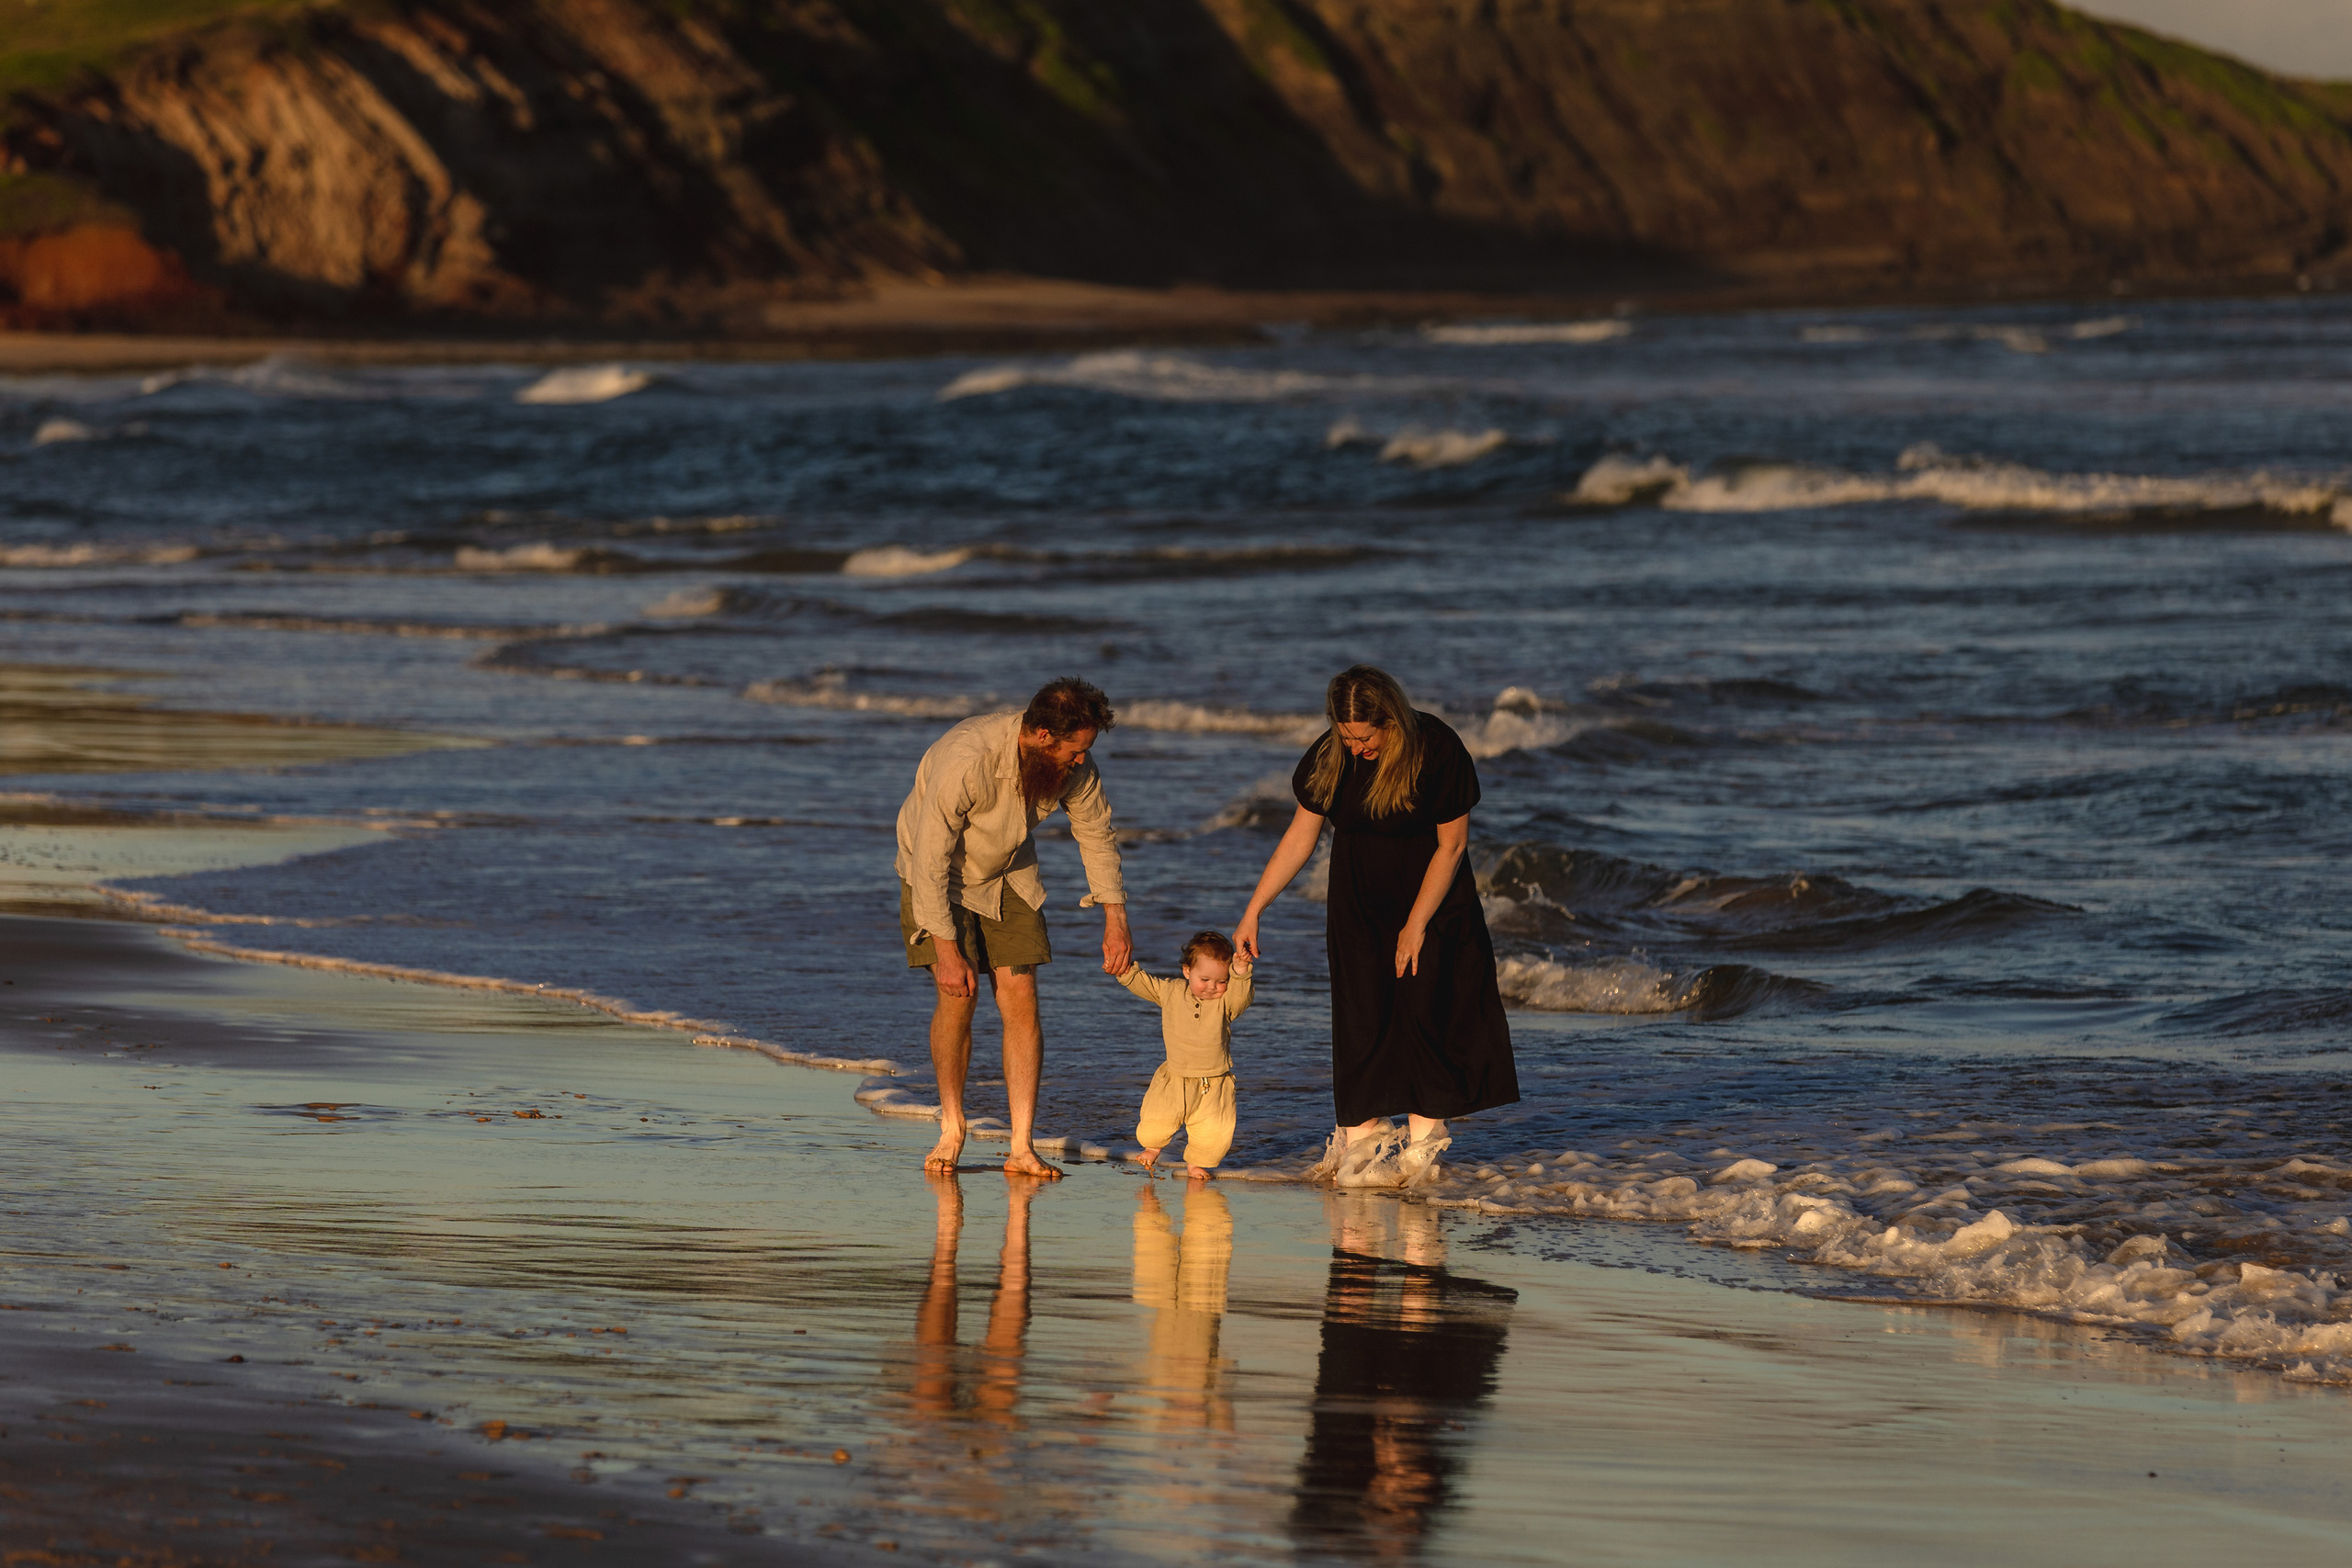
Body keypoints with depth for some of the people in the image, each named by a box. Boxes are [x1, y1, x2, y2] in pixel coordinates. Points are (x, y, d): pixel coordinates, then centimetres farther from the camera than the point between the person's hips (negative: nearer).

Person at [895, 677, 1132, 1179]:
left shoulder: (1072, 765, -18)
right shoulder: (967, 761, -37)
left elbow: (1096, 834, 0)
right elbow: (930, 860, -31)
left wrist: (1115, 920, -3)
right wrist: (946, 950, -29)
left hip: (1006, 875, 5)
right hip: (937, 875, -5)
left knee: (1021, 999, -8)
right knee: (957, 995, -17)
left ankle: (1022, 1147, -8)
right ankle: (951, 1131, 2)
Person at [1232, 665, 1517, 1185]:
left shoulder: (1437, 751, -22)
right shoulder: (1332, 756, -12)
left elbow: (1452, 844, -15)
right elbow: (1299, 837, -3)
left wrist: (1416, 924, -15)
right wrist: (1252, 912, -5)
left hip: (1430, 899, -3)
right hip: (1359, 903, 3)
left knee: (1422, 1010, -7)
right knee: (1359, 1015, -1)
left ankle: (1423, 1141, -2)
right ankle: (1361, 1134, 4)